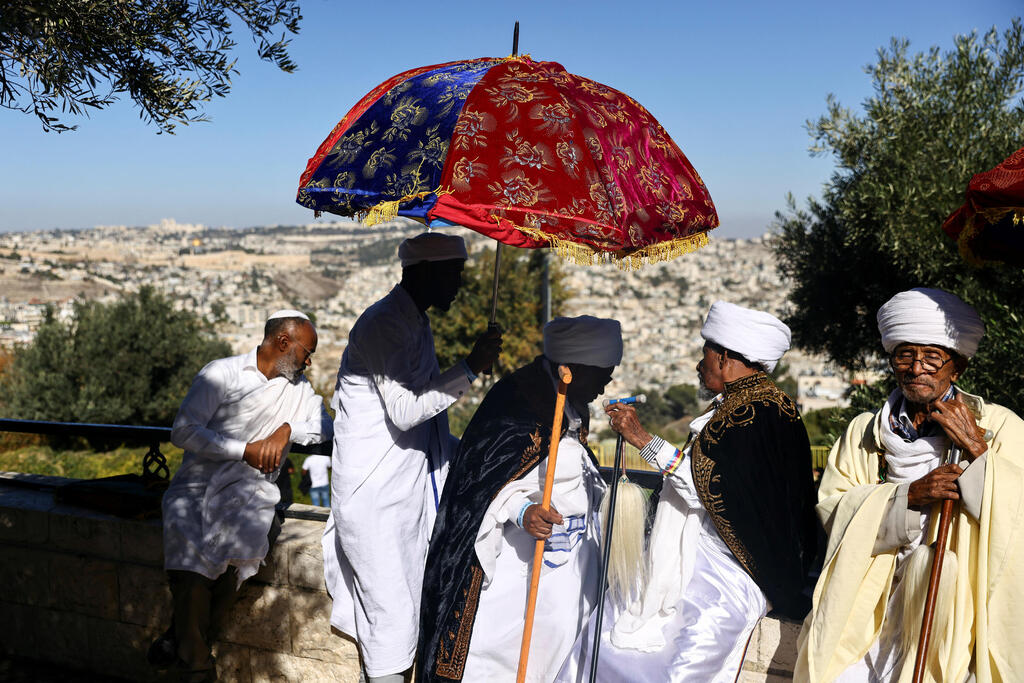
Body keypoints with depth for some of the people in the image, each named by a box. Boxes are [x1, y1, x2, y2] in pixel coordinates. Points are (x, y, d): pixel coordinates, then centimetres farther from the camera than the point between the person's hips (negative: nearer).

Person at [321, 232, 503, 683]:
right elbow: (404, 410, -24)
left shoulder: (417, 324, 14)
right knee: (392, 611, -3)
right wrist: (470, 370, -23)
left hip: (406, 487, 9)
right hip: (375, 493, -9)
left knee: (393, 607, 15)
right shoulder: (383, 324, -17)